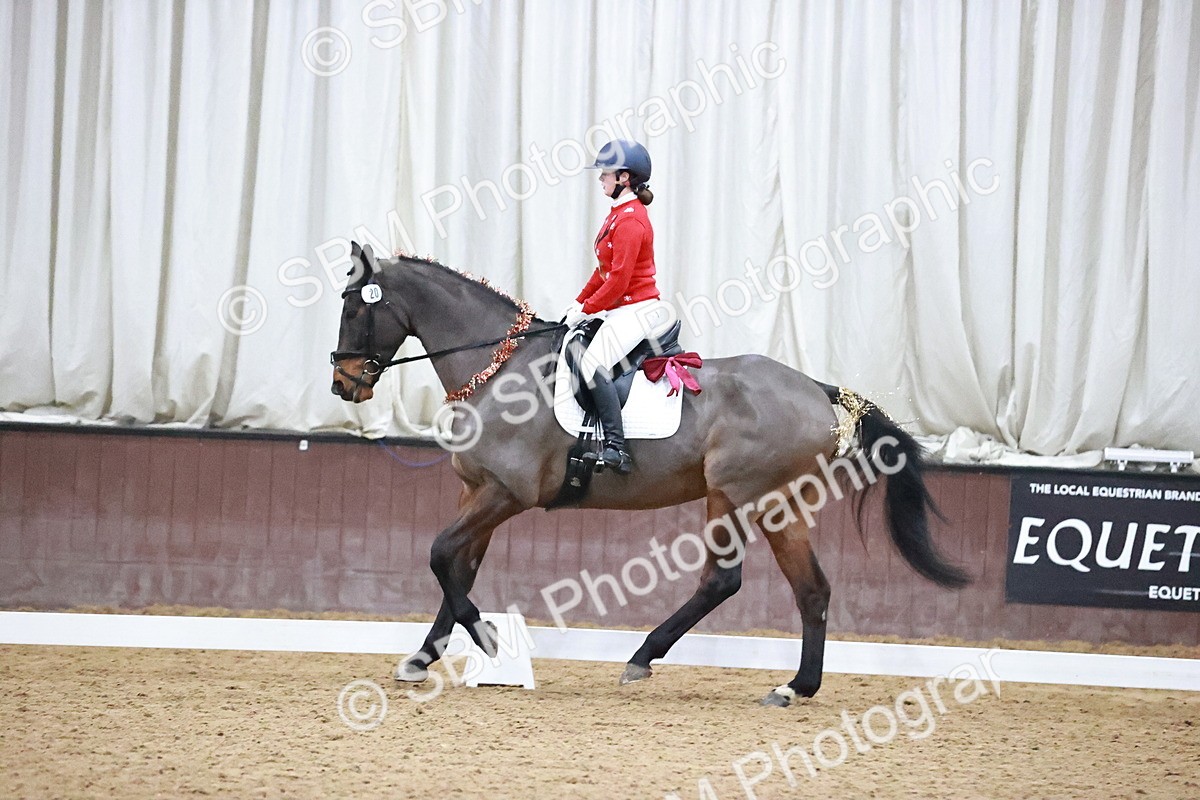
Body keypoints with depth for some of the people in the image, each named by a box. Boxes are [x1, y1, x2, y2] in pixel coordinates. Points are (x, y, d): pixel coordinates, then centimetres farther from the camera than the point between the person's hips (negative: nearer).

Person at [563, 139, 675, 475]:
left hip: (636, 309, -11)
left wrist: (586, 309, -12)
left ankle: (617, 447, -31)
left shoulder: (630, 220, -18)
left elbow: (618, 281, -21)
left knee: (594, 363, -25)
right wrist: (579, 302, 13)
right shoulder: (619, 213, 14)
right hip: (620, 310, 11)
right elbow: (605, 270, 20)